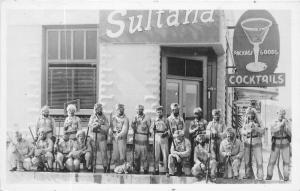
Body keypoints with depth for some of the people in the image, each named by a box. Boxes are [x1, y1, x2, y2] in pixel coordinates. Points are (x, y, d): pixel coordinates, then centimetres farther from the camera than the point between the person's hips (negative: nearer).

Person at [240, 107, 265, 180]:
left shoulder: (258, 122, 5)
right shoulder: (245, 123, 11)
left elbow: (262, 131, -6)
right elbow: (242, 132, 0)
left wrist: (255, 128, -21)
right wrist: (248, 131, -18)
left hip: (257, 142, -2)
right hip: (247, 143, 2)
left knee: (259, 160, -10)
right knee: (247, 160, 1)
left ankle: (260, 176, -10)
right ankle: (248, 175, 13)